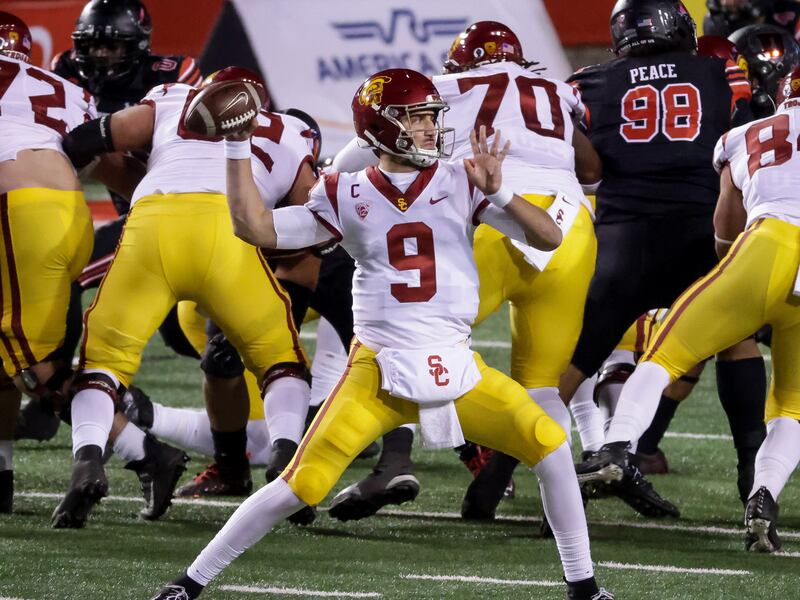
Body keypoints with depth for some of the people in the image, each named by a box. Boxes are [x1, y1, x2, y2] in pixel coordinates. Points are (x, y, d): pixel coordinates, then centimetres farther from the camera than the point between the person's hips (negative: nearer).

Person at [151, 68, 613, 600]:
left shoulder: (460, 184, 2)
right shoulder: (348, 197, 2)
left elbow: (549, 238, -4)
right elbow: (256, 228, 0)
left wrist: (498, 193, -20)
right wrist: (238, 146, -3)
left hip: (456, 371, 2)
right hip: (378, 372, -1)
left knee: (550, 446, -13)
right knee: (302, 485, -11)